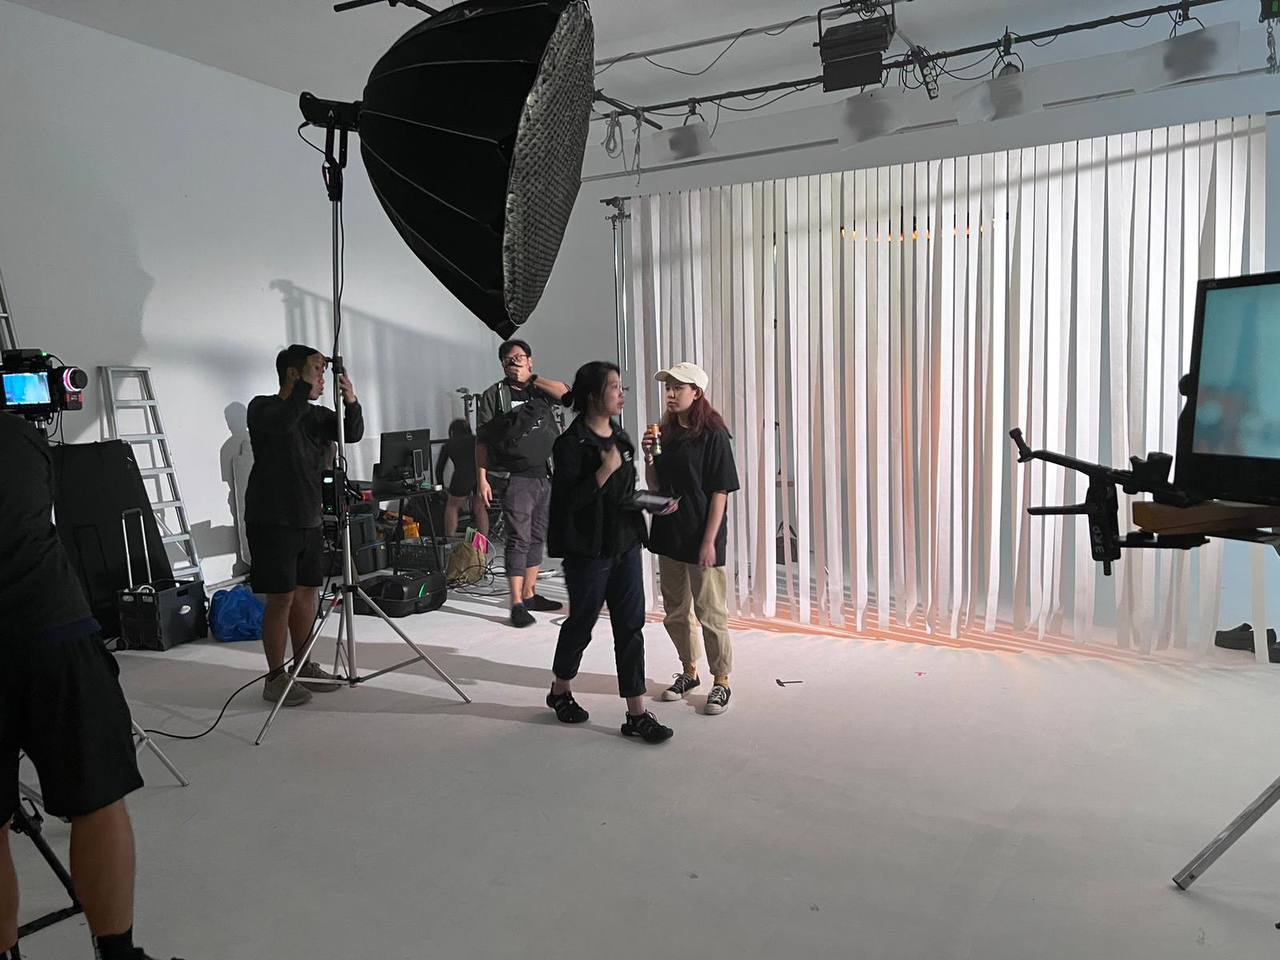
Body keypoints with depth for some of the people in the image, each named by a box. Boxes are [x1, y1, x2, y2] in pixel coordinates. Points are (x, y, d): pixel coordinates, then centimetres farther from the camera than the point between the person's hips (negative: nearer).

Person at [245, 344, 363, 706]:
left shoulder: (316, 415, 13)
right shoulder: (263, 407, -5)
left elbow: (352, 434, 1)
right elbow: (281, 422, -28)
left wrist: (350, 402, -16)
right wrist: (306, 385, -24)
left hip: (309, 520, 7)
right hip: (272, 522, -7)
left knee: (306, 593, 11)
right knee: (281, 598, -5)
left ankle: (303, 666, 23)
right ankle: (275, 677, 5)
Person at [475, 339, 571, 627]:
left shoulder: (540, 390, 11)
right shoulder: (493, 395, 0)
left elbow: (564, 393, -10)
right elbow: (482, 441, -3)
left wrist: (531, 378, -7)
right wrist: (482, 478, -10)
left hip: (545, 476, 5)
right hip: (516, 479, -5)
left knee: (537, 538, 12)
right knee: (519, 539, -7)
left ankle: (530, 595, 23)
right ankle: (517, 604, -4)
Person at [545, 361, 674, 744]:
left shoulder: (621, 438, 10)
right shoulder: (572, 443, -13)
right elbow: (568, 500, -19)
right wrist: (605, 470, -22)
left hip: (625, 545, 6)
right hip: (588, 550, -6)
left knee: (631, 627, 4)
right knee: (581, 623, 10)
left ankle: (637, 714, 9)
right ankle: (560, 692, 35)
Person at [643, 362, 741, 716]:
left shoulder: (713, 435, -11)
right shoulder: (666, 432, 7)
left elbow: (720, 492, -13)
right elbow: (655, 486, 11)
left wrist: (709, 542, -16)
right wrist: (648, 458, -8)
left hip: (701, 538, -6)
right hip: (669, 534, 7)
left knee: (710, 613, 3)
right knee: (676, 612, 16)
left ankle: (721, 682, 17)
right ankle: (689, 672, 33)